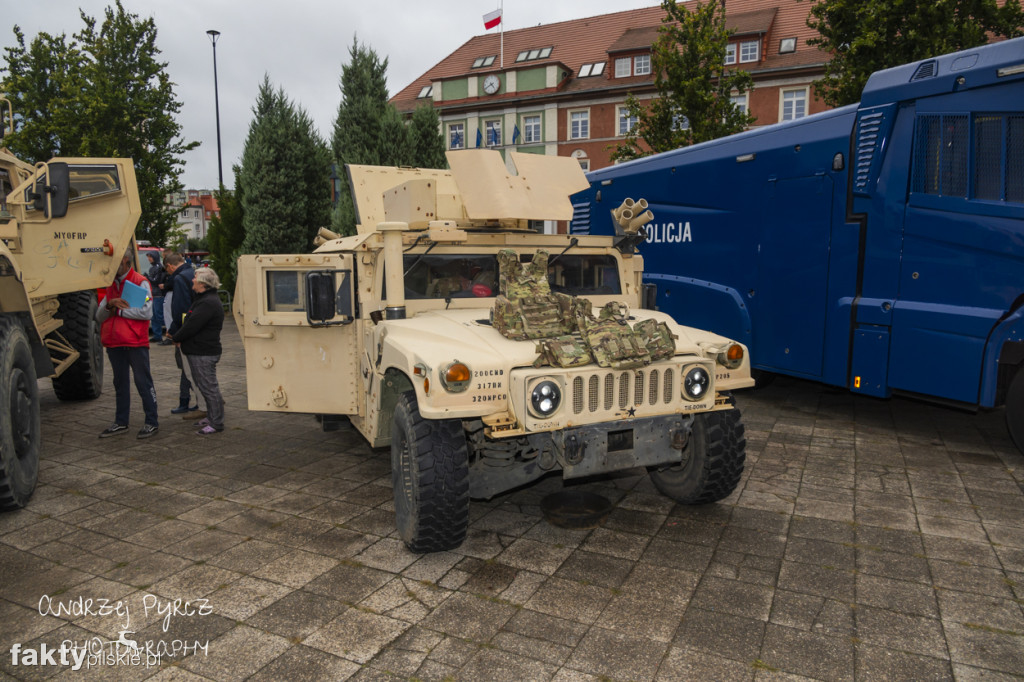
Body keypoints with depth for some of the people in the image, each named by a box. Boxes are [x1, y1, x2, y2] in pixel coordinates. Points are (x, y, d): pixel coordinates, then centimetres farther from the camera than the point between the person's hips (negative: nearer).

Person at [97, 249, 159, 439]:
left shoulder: (141, 282, -5)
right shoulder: (109, 284, 15)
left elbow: (146, 312, -17)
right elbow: (99, 317, 10)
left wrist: (118, 310, -10)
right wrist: (110, 305, -11)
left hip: (135, 342, -6)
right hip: (114, 342, 7)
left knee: (143, 382, -1)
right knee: (120, 383, 13)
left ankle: (152, 422, 8)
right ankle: (121, 422, 22)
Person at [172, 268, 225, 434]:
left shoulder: (208, 303, -19)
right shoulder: (204, 299, 17)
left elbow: (192, 326, -21)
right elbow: (191, 322, 22)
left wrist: (176, 338, -6)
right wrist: (178, 336, 10)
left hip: (204, 353, -11)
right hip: (199, 351, 11)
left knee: (209, 387, -5)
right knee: (205, 386, 17)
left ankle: (216, 423, 1)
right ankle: (212, 418, 27)